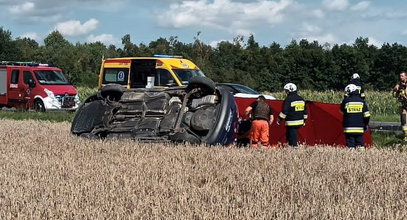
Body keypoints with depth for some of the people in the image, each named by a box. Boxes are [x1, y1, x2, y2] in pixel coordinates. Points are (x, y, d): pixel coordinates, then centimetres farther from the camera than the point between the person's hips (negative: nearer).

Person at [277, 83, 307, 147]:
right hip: (300, 122, 8)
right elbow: (305, 111, 19)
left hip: (291, 123, -8)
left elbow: (284, 111, -16)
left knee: (292, 137, -4)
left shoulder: (288, 99, -12)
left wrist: (279, 119, -7)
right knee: (288, 135, 19)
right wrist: (304, 120, 26)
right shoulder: (301, 99, 13)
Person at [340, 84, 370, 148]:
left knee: (351, 145, -1)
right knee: (360, 143, 9)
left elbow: (342, 111, 13)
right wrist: (366, 125, 14)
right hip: (359, 129, 2)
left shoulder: (346, 101, -5)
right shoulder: (361, 101, 1)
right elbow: (367, 115, 2)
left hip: (349, 129, -2)